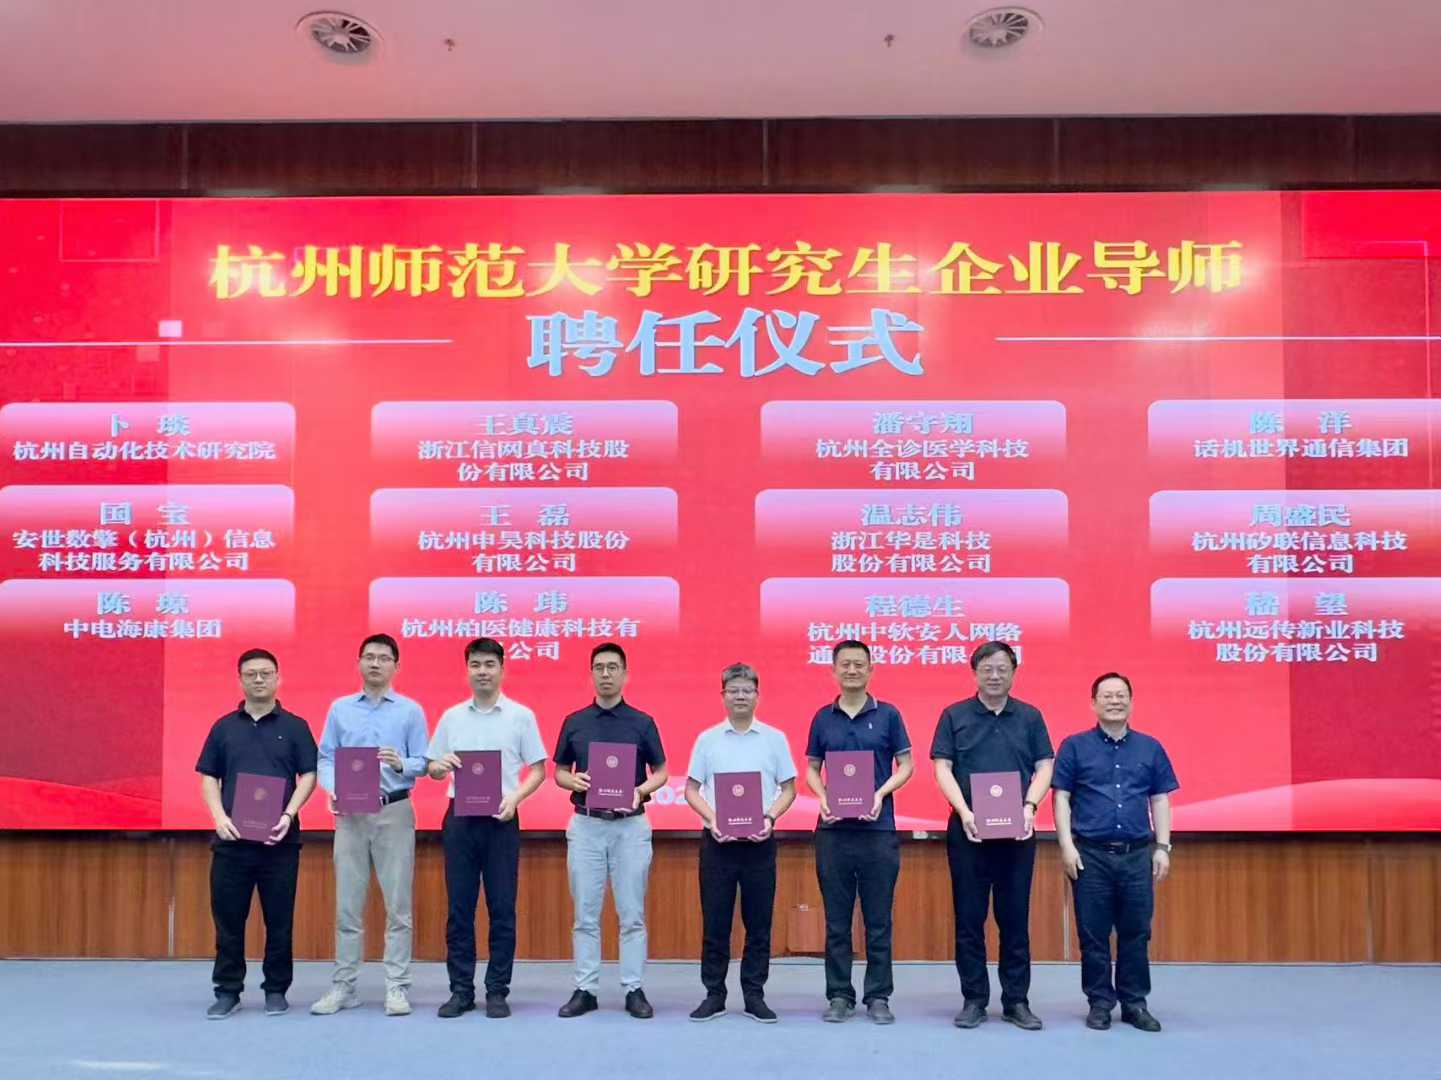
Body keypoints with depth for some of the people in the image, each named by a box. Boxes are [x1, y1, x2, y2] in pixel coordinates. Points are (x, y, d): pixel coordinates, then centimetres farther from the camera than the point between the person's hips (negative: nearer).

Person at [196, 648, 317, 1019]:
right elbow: (208, 778, 9)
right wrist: (219, 816, -7)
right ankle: (227, 990, 17)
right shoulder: (224, 727, 10)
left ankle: (276, 990, 16)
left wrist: (288, 814, -13)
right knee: (228, 918, 6)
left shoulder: (294, 726, 4)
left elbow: (308, 776, 1)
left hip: (279, 838, -1)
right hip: (232, 838, 2)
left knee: (279, 919, 4)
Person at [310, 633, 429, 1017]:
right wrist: (332, 791, -11)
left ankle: (397, 986, 6)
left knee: (398, 904, 0)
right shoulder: (339, 709, 10)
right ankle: (343, 986, 14)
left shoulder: (410, 711, 4)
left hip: (395, 813, -2)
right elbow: (325, 758, 6)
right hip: (350, 814, 2)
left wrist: (401, 764, -20)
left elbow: (423, 763, 0)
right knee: (347, 904, 6)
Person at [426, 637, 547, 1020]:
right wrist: (442, 765, -11)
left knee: (502, 909, 2)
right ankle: (461, 990, 15)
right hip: (460, 818, 2)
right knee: (458, 908, 5)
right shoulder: (452, 716, 9)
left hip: (501, 820, -2)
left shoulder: (521, 716, 1)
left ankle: (497, 991, 12)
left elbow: (538, 770, 2)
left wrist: (515, 797, -14)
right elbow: (433, 768, 13)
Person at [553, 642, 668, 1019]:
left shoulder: (642, 723, 1)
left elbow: (661, 772, 5)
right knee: (585, 914, 5)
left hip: (630, 825, -1)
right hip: (586, 825, 1)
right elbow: (559, 773, 10)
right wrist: (574, 781, -12)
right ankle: (585, 990, 13)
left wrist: (640, 791, -14)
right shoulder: (574, 722, 5)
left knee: (632, 914, 3)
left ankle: (634, 990, 12)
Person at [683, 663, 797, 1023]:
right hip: (718, 840, 0)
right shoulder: (707, 739, 4)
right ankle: (714, 994, 16)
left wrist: (770, 818, -11)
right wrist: (712, 819, -11)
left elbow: (788, 789, 5)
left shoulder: (774, 738, 3)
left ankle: (754, 995, 16)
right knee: (715, 922, 4)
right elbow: (691, 790, 5)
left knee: (759, 923, 5)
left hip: (759, 841, 0)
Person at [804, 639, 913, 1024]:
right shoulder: (822, 718, 7)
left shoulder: (888, 715, 2)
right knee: (837, 919, 7)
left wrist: (881, 794, -13)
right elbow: (811, 768, 11)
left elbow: (906, 764, 3)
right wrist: (822, 798, -9)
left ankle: (878, 996, 15)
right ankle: (839, 995, 15)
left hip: (878, 829, -1)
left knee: (878, 919, 5)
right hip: (833, 829, 1)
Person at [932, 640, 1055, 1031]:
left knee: (1015, 918, 6)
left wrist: (1029, 806, -12)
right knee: (969, 918, 4)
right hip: (968, 830, -1)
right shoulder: (955, 716, 4)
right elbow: (942, 767, -1)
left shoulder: (1030, 717, 8)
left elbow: (1044, 767, 5)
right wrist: (964, 812, -14)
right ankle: (974, 999, 14)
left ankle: (1016, 1001, 15)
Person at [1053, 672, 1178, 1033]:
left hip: (1138, 854, 2)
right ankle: (1100, 1002, 15)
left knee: (1136, 933, 7)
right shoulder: (1075, 746, 2)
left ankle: (1135, 1003, 19)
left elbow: (1160, 801, 10)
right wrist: (1067, 845, -7)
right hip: (1091, 854, -2)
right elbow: (1062, 798, 0)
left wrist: (1162, 847, 4)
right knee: (1093, 935, 4)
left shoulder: (1151, 748, 9)